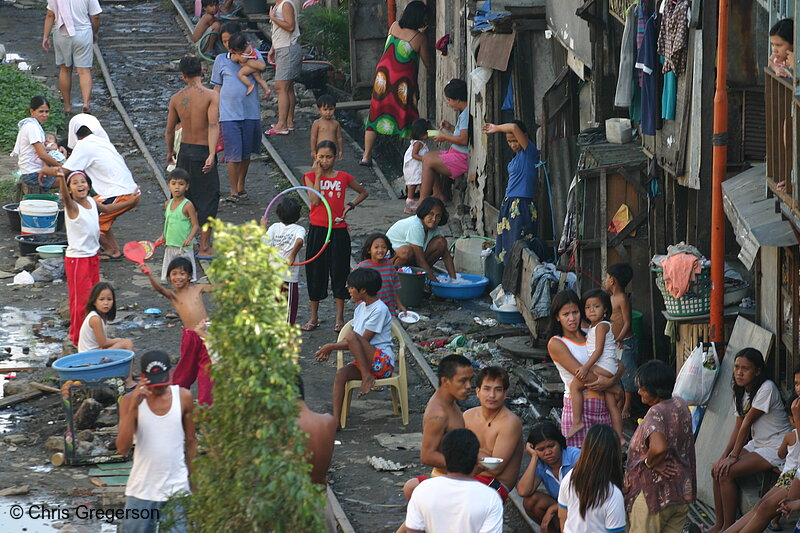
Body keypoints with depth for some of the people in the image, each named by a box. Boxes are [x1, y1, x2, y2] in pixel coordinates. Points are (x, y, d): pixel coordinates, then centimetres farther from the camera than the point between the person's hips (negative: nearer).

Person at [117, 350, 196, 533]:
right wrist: (133, 407, -25)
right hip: (142, 489, 0)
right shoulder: (130, 400, -7)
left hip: (177, 490, 0)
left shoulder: (183, 397, -1)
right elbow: (122, 448, -17)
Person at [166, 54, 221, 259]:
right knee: (208, 199, 4)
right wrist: (212, 154, -28)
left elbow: (169, 129, 9)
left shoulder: (176, 98, 1)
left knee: (184, 198, 17)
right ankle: (205, 248, 5)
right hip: (203, 151, -5)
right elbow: (213, 125, -23)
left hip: (184, 151, 5)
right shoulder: (211, 96, -12)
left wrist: (170, 152, 25)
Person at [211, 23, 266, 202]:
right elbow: (217, 88, 11)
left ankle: (241, 187, 27)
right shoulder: (221, 60, 8)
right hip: (229, 114, -1)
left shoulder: (252, 54, 5)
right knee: (233, 154, -6)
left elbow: (262, 66, -19)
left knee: (246, 153, 11)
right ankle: (233, 191, 3)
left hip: (250, 112, 1)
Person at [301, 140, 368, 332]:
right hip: (317, 229, 0)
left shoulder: (343, 177, 3)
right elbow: (315, 200, -15)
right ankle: (314, 318, 18)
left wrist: (350, 205, 1)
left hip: (338, 230, 0)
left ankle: (340, 318, 13)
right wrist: (318, 175, -12)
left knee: (339, 273, 4)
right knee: (315, 272, 7)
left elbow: (363, 192, 17)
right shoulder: (311, 177, 0)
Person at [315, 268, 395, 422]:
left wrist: (332, 346, -10)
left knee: (352, 336, -27)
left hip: (383, 362, -8)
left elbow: (363, 341, -14)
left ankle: (367, 377, -19)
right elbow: (356, 344, 18)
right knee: (341, 373, -20)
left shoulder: (379, 310, -12)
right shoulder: (361, 308, 16)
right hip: (364, 362, 8)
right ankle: (335, 420, -26)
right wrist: (330, 349, 2)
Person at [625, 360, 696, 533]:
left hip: (653, 493, -8)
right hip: (682, 492, 8)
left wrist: (649, 463, -21)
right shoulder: (681, 405, 3)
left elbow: (659, 448, -41)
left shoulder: (656, 413, -24)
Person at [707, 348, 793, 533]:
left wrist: (733, 456, -18)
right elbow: (739, 427, 5)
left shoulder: (766, 389, -21)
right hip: (757, 443, 9)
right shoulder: (741, 392, 6)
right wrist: (724, 456, -6)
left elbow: (747, 423, -19)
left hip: (776, 448, -9)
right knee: (717, 470, -5)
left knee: (727, 473, -21)